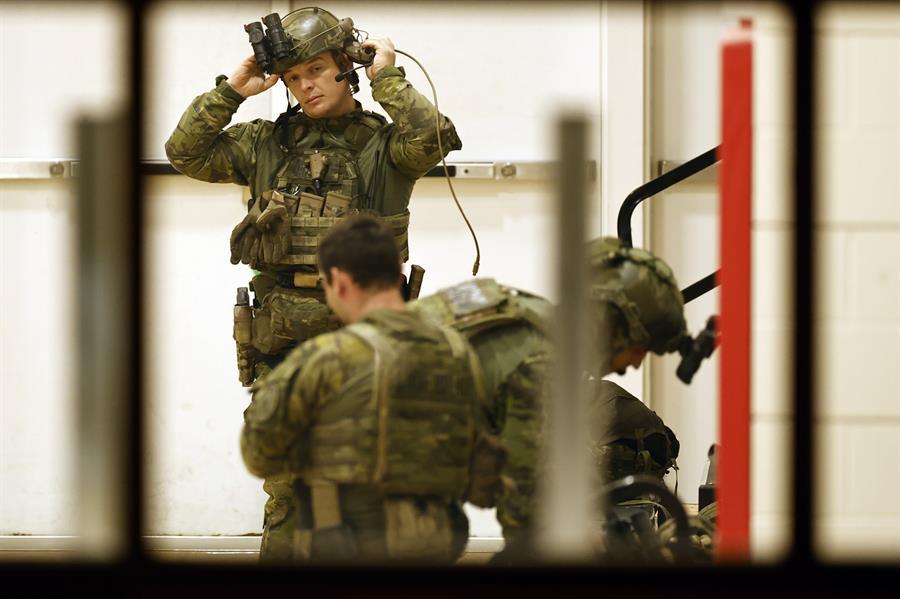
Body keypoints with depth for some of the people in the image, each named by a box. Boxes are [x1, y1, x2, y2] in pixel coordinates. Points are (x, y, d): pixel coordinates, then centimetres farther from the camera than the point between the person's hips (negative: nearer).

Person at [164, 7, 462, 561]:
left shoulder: (383, 144, 1)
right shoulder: (267, 143, 11)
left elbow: (430, 137, -20)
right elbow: (186, 152, 10)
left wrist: (386, 77, -10)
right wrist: (232, 91, 2)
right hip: (280, 339, 3)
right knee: (286, 484, 7)